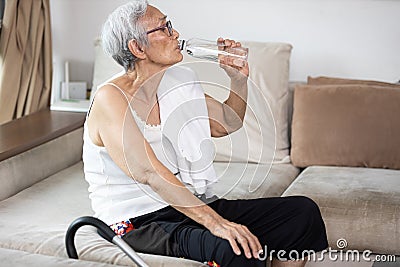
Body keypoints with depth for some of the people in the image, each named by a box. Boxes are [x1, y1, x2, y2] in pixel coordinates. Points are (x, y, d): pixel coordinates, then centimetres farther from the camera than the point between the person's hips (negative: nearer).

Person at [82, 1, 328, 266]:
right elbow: (150, 174, -27)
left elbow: (228, 122, 26)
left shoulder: (178, 82, 9)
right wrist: (215, 222, -34)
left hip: (196, 205, 8)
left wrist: (240, 78, 8)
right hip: (141, 221, -8)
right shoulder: (110, 98, -14)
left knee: (303, 211, -5)